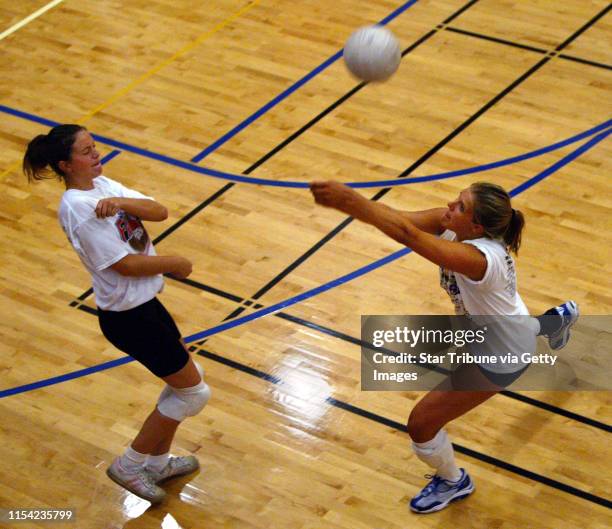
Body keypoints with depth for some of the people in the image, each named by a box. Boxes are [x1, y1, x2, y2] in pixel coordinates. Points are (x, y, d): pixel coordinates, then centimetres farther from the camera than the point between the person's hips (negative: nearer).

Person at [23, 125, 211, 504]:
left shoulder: (101, 185, 2)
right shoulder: (79, 210, -25)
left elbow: (160, 212, -8)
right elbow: (125, 264, -24)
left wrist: (121, 202, -25)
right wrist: (175, 263, -11)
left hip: (144, 302, 9)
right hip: (128, 316, -9)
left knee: (185, 377, 23)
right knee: (194, 392, 4)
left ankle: (158, 462, 39)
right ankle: (130, 466, 17)